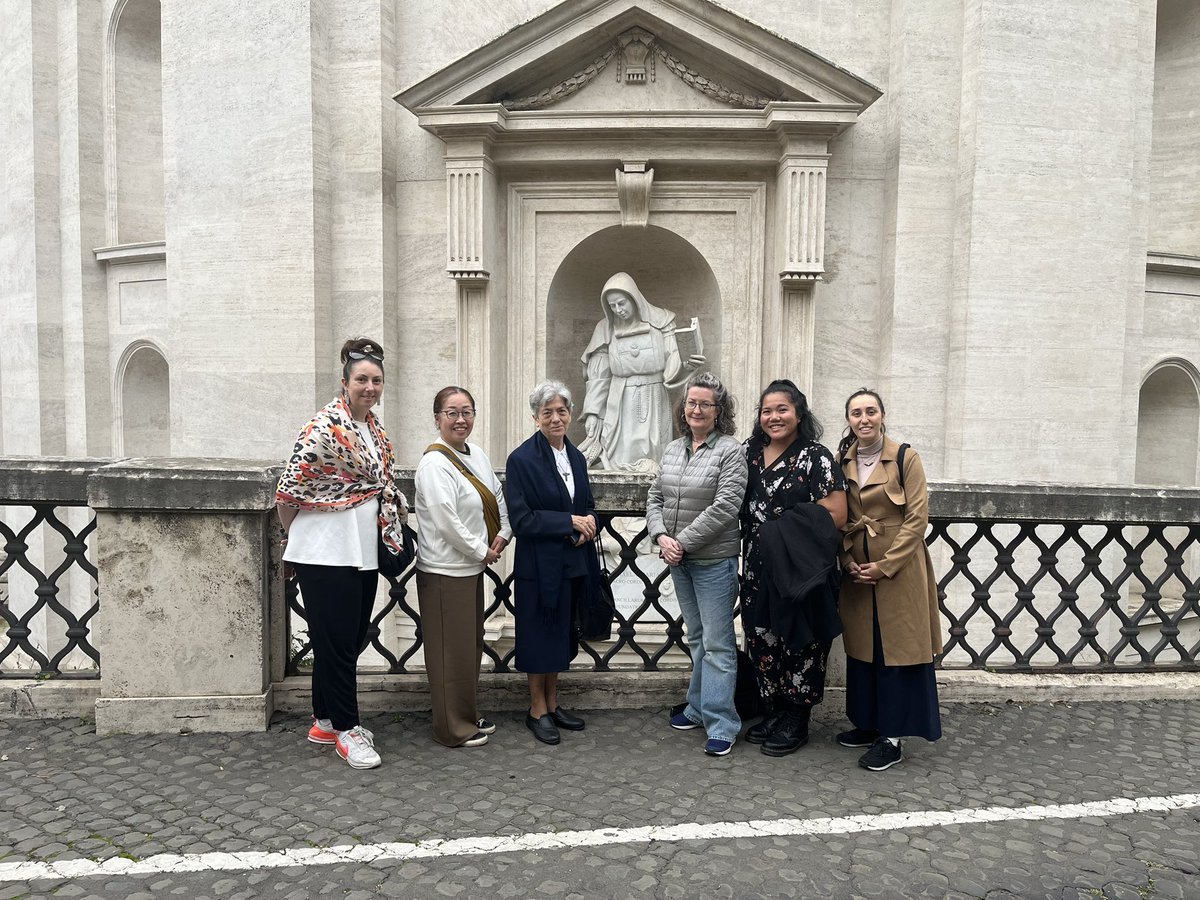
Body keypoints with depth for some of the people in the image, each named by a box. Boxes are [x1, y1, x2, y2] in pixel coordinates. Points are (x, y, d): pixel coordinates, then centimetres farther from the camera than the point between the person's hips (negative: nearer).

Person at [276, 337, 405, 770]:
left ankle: (324, 721, 31)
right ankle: (345, 729, 18)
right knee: (336, 641, 3)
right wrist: (291, 539, -1)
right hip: (325, 551, -8)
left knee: (351, 638, 16)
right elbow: (289, 489, -12)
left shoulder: (375, 427, 10)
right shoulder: (324, 426, -15)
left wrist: (401, 518, 14)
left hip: (363, 550, 8)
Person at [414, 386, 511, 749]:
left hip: (472, 567, 9)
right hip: (446, 571, -9)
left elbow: (498, 497, 17)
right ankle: (453, 729, 19)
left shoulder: (477, 455, 8)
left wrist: (502, 535, 2)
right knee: (452, 650, 3)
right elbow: (446, 521, -23)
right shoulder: (434, 463, -18)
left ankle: (469, 716, 35)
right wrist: (481, 551, -13)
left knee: (472, 644, 19)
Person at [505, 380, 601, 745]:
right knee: (539, 635, 7)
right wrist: (570, 522, -20)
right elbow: (521, 520, -17)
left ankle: (552, 704, 33)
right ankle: (537, 709, 24)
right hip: (539, 564, -6)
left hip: (573, 564, 6)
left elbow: (589, 506, 15)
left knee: (561, 634, 17)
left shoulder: (576, 457, 8)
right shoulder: (522, 459, -13)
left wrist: (590, 522, -7)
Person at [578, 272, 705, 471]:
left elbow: (672, 364, -1)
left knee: (653, 455, -1)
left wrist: (686, 365, -24)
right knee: (620, 459, -3)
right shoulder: (605, 329, 5)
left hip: (654, 404, 0)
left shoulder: (660, 321, 2)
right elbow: (598, 376, 6)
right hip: (620, 406, 1)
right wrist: (592, 412, 1)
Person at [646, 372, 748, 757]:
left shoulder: (730, 452, -11)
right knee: (696, 638, 18)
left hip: (714, 561, -6)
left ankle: (721, 723, 9)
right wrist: (661, 537, -7)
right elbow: (655, 498, 10)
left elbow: (724, 508, -19)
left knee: (717, 643, -1)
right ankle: (699, 708, 31)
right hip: (678, 561, 7)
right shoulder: (672, 450, 9)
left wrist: (683, 541, -17)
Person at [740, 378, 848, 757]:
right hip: (759, 568, 6)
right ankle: (775, 710, 30)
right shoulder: (750, 452, 10)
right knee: (762, 640, 11)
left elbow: (835, 516, -12)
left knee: (798, 642, 4)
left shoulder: (816, 457, -8)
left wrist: (782, 528, -13)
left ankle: (796, 722, 20)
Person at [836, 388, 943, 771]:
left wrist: (884, 565, -14)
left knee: (897, 650, 1)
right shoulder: (841, 462, 5)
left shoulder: (905, 458, -8)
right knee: (862, 647, 13)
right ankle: (869, 724, 28)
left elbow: (917, 518, -10)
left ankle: (892, 739, 11)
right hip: (857, 571, 5)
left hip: (899, 568, -5)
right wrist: (849, 561, -4)